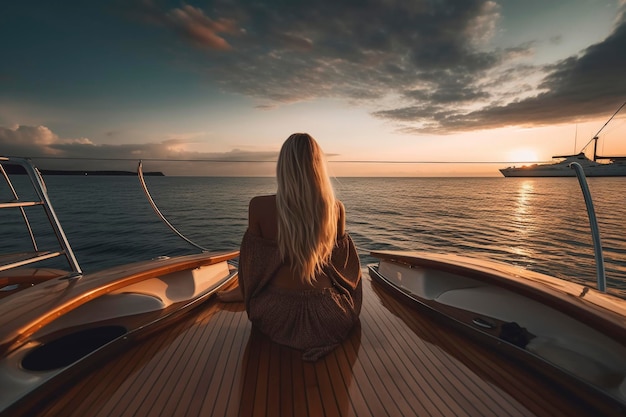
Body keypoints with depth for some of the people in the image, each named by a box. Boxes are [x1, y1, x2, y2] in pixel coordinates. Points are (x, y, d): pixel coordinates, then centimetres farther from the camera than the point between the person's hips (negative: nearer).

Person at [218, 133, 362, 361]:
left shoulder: (259, 206, -17)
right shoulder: (336, 208, -13)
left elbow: (255, 262, -2)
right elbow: (341, 263, 2)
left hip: (275, 315, 1)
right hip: (329, 319, 1)